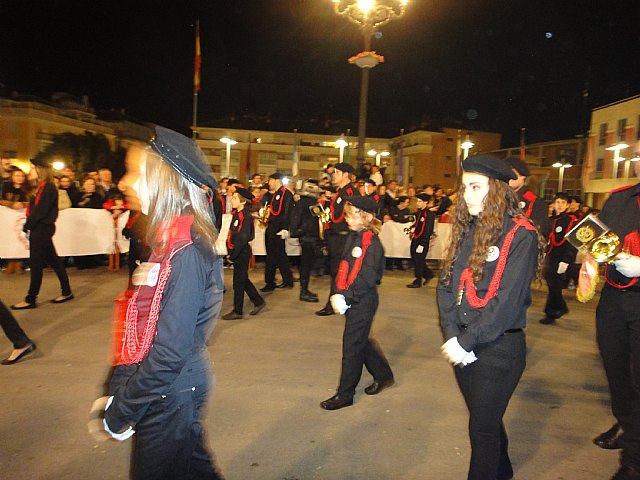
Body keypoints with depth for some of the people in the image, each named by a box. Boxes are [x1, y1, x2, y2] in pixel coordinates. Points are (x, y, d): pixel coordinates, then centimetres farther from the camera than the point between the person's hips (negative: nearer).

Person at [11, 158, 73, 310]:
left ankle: (30, 299, 5)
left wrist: (28, 226, -13)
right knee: (53, 260, 12)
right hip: (41, 228, 10)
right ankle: (66, 292, 19)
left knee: (36, 264, -3)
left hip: (41, 229, -10)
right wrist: (29, 224, 6)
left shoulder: (48, 188, -15)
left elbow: (41, 211, -20)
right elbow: (36, 208, 15)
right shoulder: (43, 187, 15)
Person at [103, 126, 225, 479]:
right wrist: (116, 393, 9)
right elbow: (144, 326, 8)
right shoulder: (169, 242, 3)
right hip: (168, 393, 8)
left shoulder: (187, 253, -25)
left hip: (171, 396, -8)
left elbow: (170, 352, -25)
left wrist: (120, 413, -13)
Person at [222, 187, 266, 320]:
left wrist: (233, 255, -19)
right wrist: (230, 252, 6)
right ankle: (258, 302, 30)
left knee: (238, 282, 1)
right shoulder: (236, 214, 10)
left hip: (242, 252, -9)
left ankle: (237, 311, 12)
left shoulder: (245, 216, -17)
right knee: (243, 279, 17)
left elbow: (242, 238, -21)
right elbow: (232, 234, 12)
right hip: (237, 252, 9)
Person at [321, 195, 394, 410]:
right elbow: (343, 267, 8)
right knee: (360, 341, 19)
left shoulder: (372, 243, -17)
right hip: (350, 300, 8)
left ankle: (345, 394, 15)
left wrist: (346, 296, -20)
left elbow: (368, 277, -22)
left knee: (352, 345, 1)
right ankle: (383, 375, 40)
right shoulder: (352, 238, 8)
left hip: (364, 301, -8)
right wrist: (338, 293, -3)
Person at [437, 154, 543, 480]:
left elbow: (507, 300, -20)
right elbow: (446, 285, 3)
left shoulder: (521, 236, -13)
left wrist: (466, 341, -18)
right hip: (463, 345, 6)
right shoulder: (466, 230, 6)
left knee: (482, 427, 5)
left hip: (499, 347, -6)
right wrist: (452, 336, -8)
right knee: (484, 418, 22)